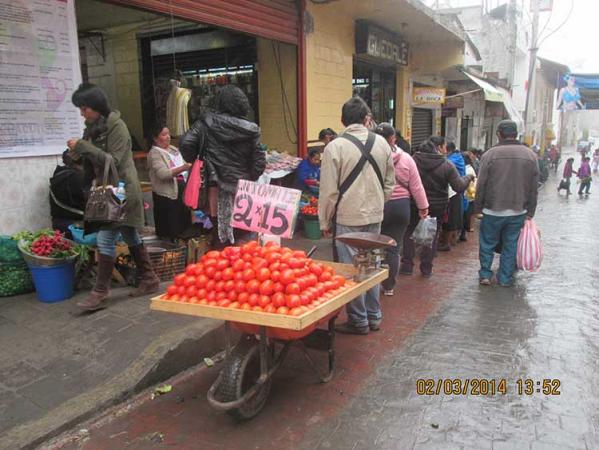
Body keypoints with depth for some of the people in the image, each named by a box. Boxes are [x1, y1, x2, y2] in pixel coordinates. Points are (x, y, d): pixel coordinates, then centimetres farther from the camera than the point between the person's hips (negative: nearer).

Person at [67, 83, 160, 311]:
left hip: (121, 189, -9)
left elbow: (113, 160, -20)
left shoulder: (116, 126, -13)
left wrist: (83, 146, -20)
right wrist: (79, 154, 0)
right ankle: (149, 279, 24)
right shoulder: (93, 127, 11)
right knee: (130, 236, 13)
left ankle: (100, 292, -4)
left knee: (105, 238, -11)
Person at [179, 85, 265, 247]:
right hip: (243, 189, 0)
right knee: (243, 234, 10)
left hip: (217, 189, 0)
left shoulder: (207, 122, -2)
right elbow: (259, 162, -1)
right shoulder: (249, 130, -2)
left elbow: (185, 143, -9)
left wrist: (194, 161, 9)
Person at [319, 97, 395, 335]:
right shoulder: (381, 143, 4)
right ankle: (374, 316, 28)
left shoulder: (335, 147, -11)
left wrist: (325, 221, -1)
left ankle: (358, 321, 16)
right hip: (375, 216, 5)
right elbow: (389, 183, 10)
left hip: (347, 218, -5)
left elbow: (329, 190, -11)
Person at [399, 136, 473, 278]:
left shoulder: (414, 160, -7)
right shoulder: (447, 165, -12)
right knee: (432, 237, 13)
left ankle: (407, 265, 13)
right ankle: (426, 268, 17)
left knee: (409, 234, 15)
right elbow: (459, 187, -11)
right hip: (437, 207, -1)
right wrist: (468, 177, 7)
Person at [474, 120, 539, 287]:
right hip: (518, 212, 3)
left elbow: (481, 185, -6)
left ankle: (485, 274, 18)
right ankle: (505, 278, 19)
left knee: (487, 243, 12)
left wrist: (478, 207, 5)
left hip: (493, 210, -2)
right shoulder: (531, 155, 2)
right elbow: (534, 188, 4)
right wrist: (530, 212, 11)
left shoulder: (490, 154, -9)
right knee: (510, 245, 11)